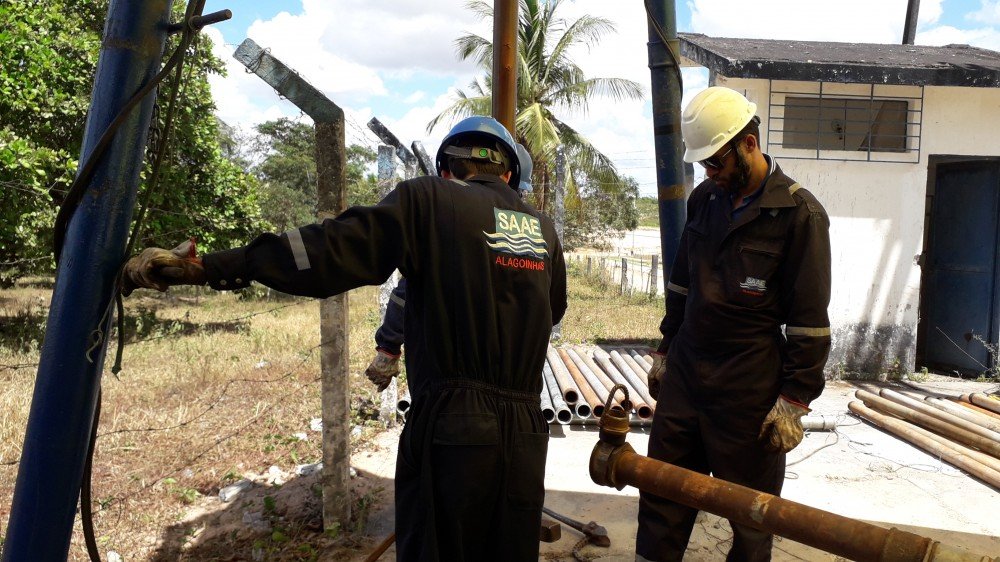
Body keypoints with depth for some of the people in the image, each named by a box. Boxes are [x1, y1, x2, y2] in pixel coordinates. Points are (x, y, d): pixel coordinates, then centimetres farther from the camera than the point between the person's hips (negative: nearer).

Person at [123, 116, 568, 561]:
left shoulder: (429, 199, -3)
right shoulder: (544, 229, 12)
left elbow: (333, 251, -15)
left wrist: (201, 267, -16)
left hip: (451, 428, -4)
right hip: (526, 436, 5)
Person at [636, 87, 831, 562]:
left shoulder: (799, 214, -10)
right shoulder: (704, 198, 8)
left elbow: (810, 319, -10)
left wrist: (794, 401, -11)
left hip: (749, 387, -5)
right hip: (683, 374, 5)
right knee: (661, 496, 11)